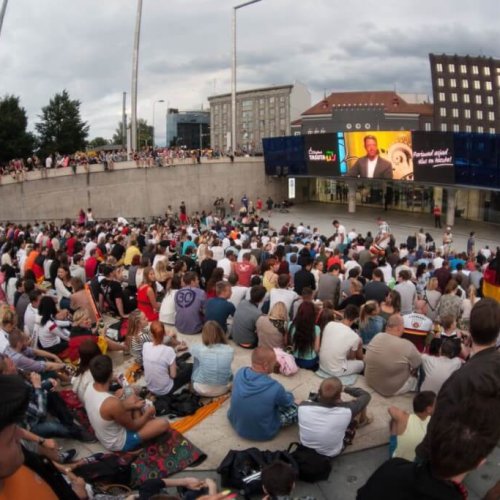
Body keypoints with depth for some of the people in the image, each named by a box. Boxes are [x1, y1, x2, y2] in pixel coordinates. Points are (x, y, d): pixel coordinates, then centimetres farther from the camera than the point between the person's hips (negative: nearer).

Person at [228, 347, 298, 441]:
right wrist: (288, 395, 13)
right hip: (262, 433, -6)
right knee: (296, 408, 9)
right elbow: (288, 402, -9)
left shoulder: (240, 372, -18)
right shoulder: (275, 388, -33)